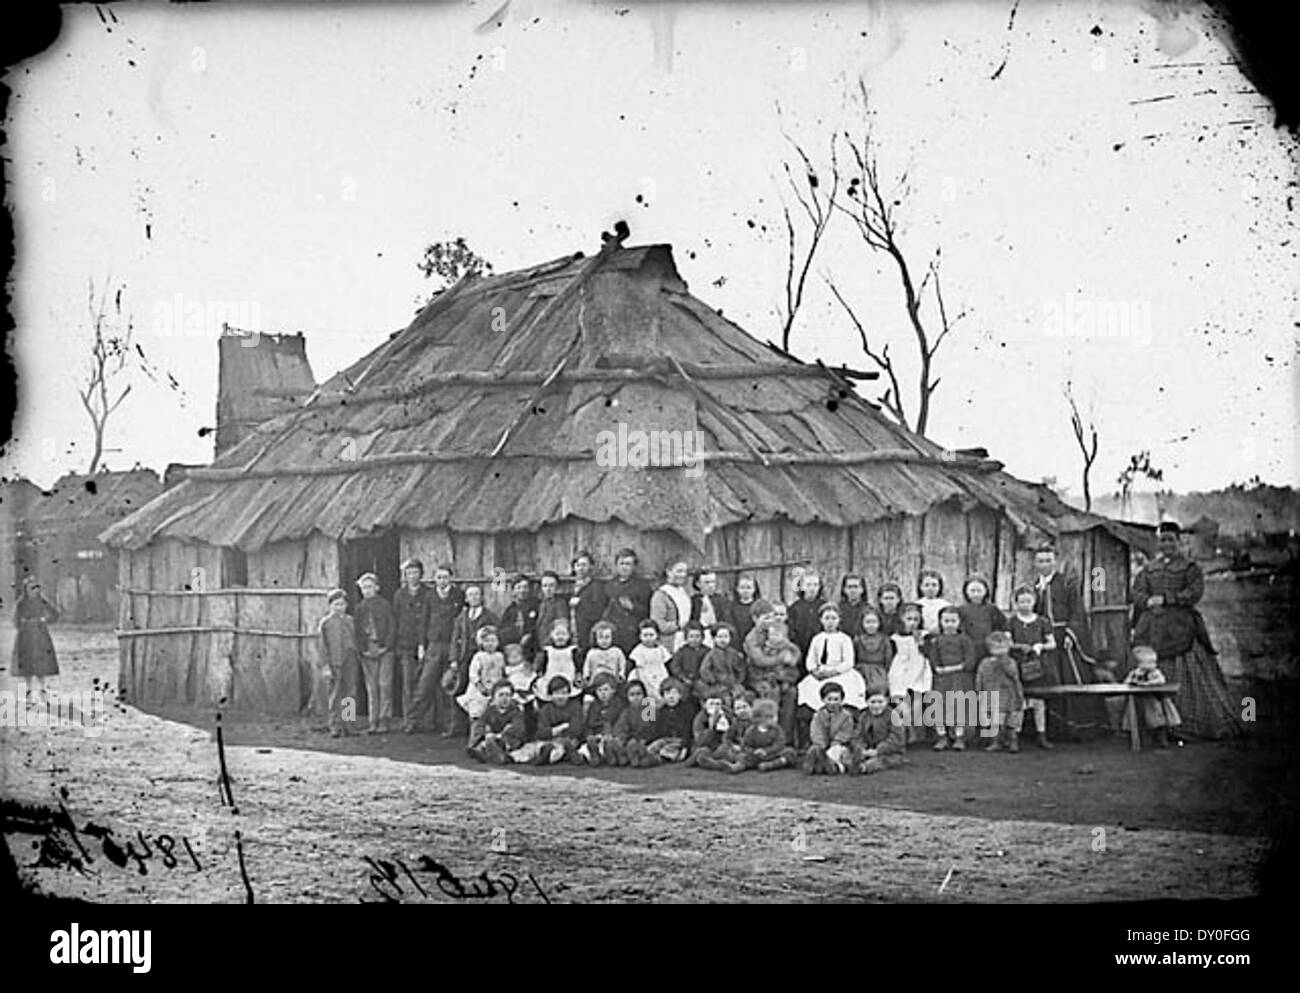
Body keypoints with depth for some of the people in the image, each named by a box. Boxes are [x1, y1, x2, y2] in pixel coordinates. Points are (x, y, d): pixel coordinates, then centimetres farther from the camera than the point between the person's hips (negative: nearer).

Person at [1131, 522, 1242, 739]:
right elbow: (1138, 591, 8)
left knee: (1191, 673, -9)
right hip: (1153, 629, 4)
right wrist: (1149, 602, -13)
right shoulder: (1149, 569, 18)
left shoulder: (1190, 568, 5)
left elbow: (1194, 592, -8)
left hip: (1181, 627, -4)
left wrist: (1165, 599, -13)